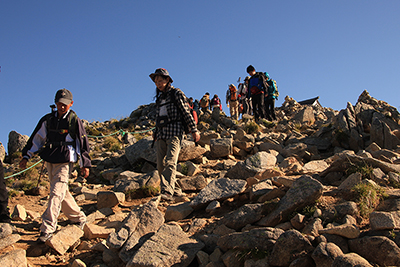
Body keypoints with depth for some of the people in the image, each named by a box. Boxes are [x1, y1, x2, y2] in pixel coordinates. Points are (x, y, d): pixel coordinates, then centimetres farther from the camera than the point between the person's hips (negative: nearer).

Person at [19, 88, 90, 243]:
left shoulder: (74, 120, -4)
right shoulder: (47, 120, 8)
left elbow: (83, 142, -1)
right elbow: (36, 138, 15)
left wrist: (85, 164, -1)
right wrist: (26, 156, 12)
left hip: (66, 161, -6)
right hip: (49, 160, 6)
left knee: (57, 193, -13)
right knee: (62, 192, 12)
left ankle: (48, 229, -12)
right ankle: (79, 218, 27)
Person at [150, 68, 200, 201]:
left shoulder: (176, 93, 3)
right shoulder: (159, 98, 21)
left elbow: (186, 112, -1)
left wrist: (194, 130, -5)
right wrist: (156, 132, 18)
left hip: (174, 132, -7)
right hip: (161, 134, 7)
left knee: (170, 162, -21)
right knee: (161, 166, 1)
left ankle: (167, 192, -29)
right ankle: (175, 189, 10)